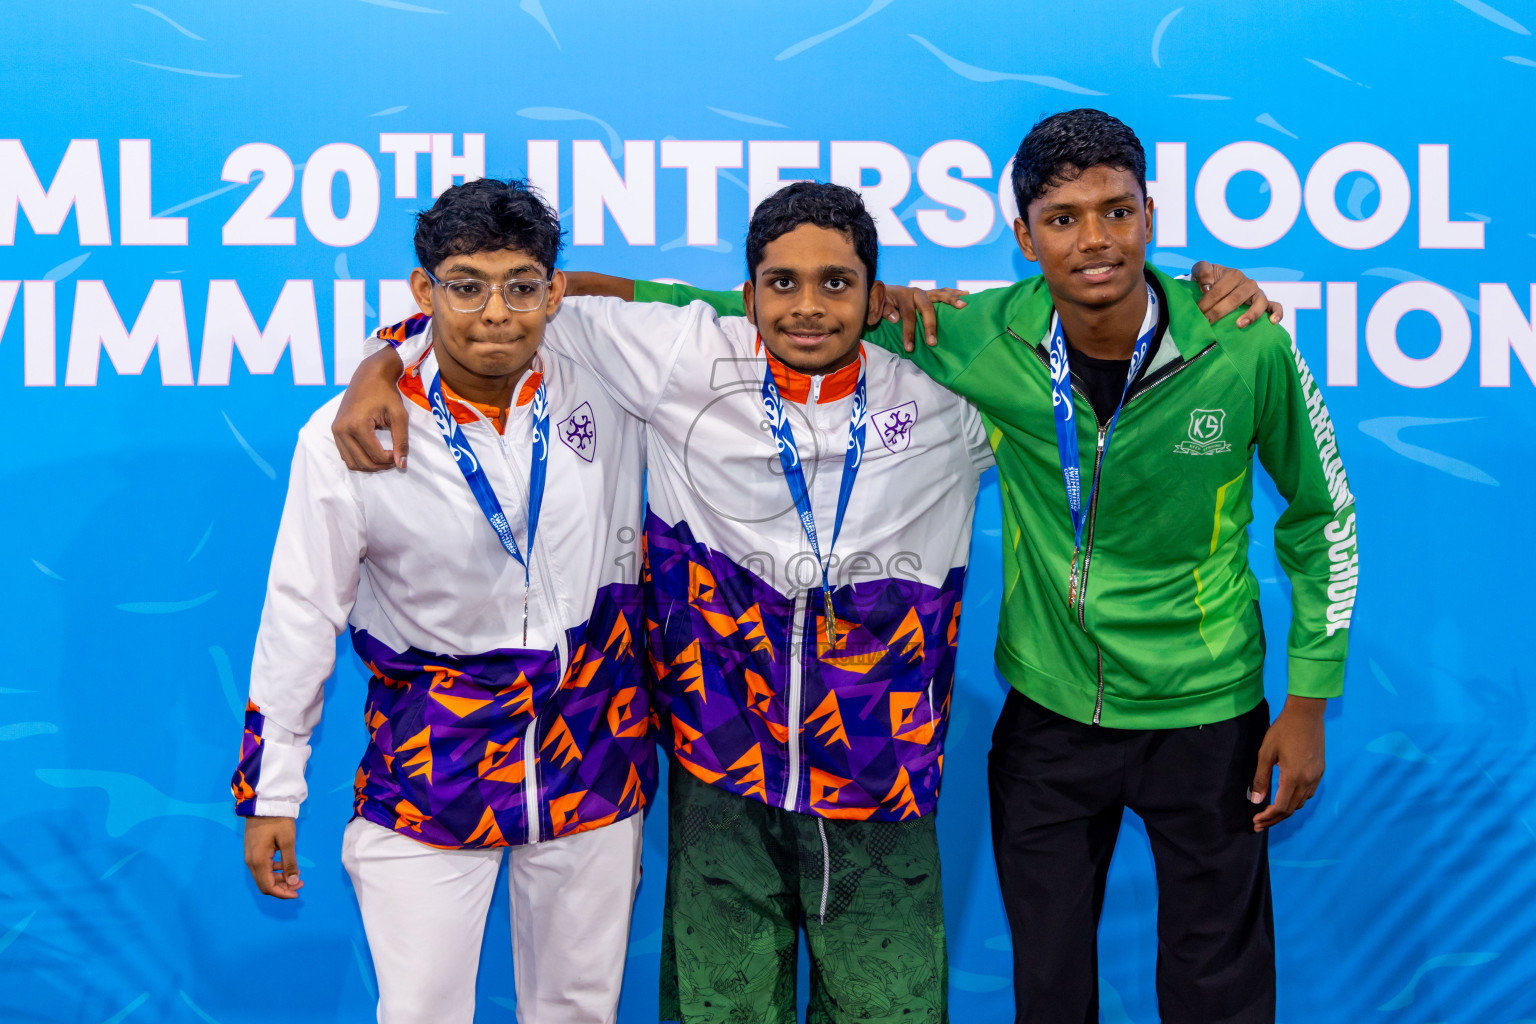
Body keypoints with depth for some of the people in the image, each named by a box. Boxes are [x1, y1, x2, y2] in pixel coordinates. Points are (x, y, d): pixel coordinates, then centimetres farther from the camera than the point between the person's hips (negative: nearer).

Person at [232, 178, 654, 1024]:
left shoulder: (605, 389, -9)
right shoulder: (347, 436, -13)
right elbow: (299, 614, -5)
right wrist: (270, 793, -1)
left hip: (593, 754, 3)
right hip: (428, 769, -2)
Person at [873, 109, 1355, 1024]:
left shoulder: (1246, 348, -16)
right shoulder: (982, 342, -13)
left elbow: (1321, 514, -1)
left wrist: (1309, 700, -1)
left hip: (1205, 712, -1)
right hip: (1048, 710, 2)